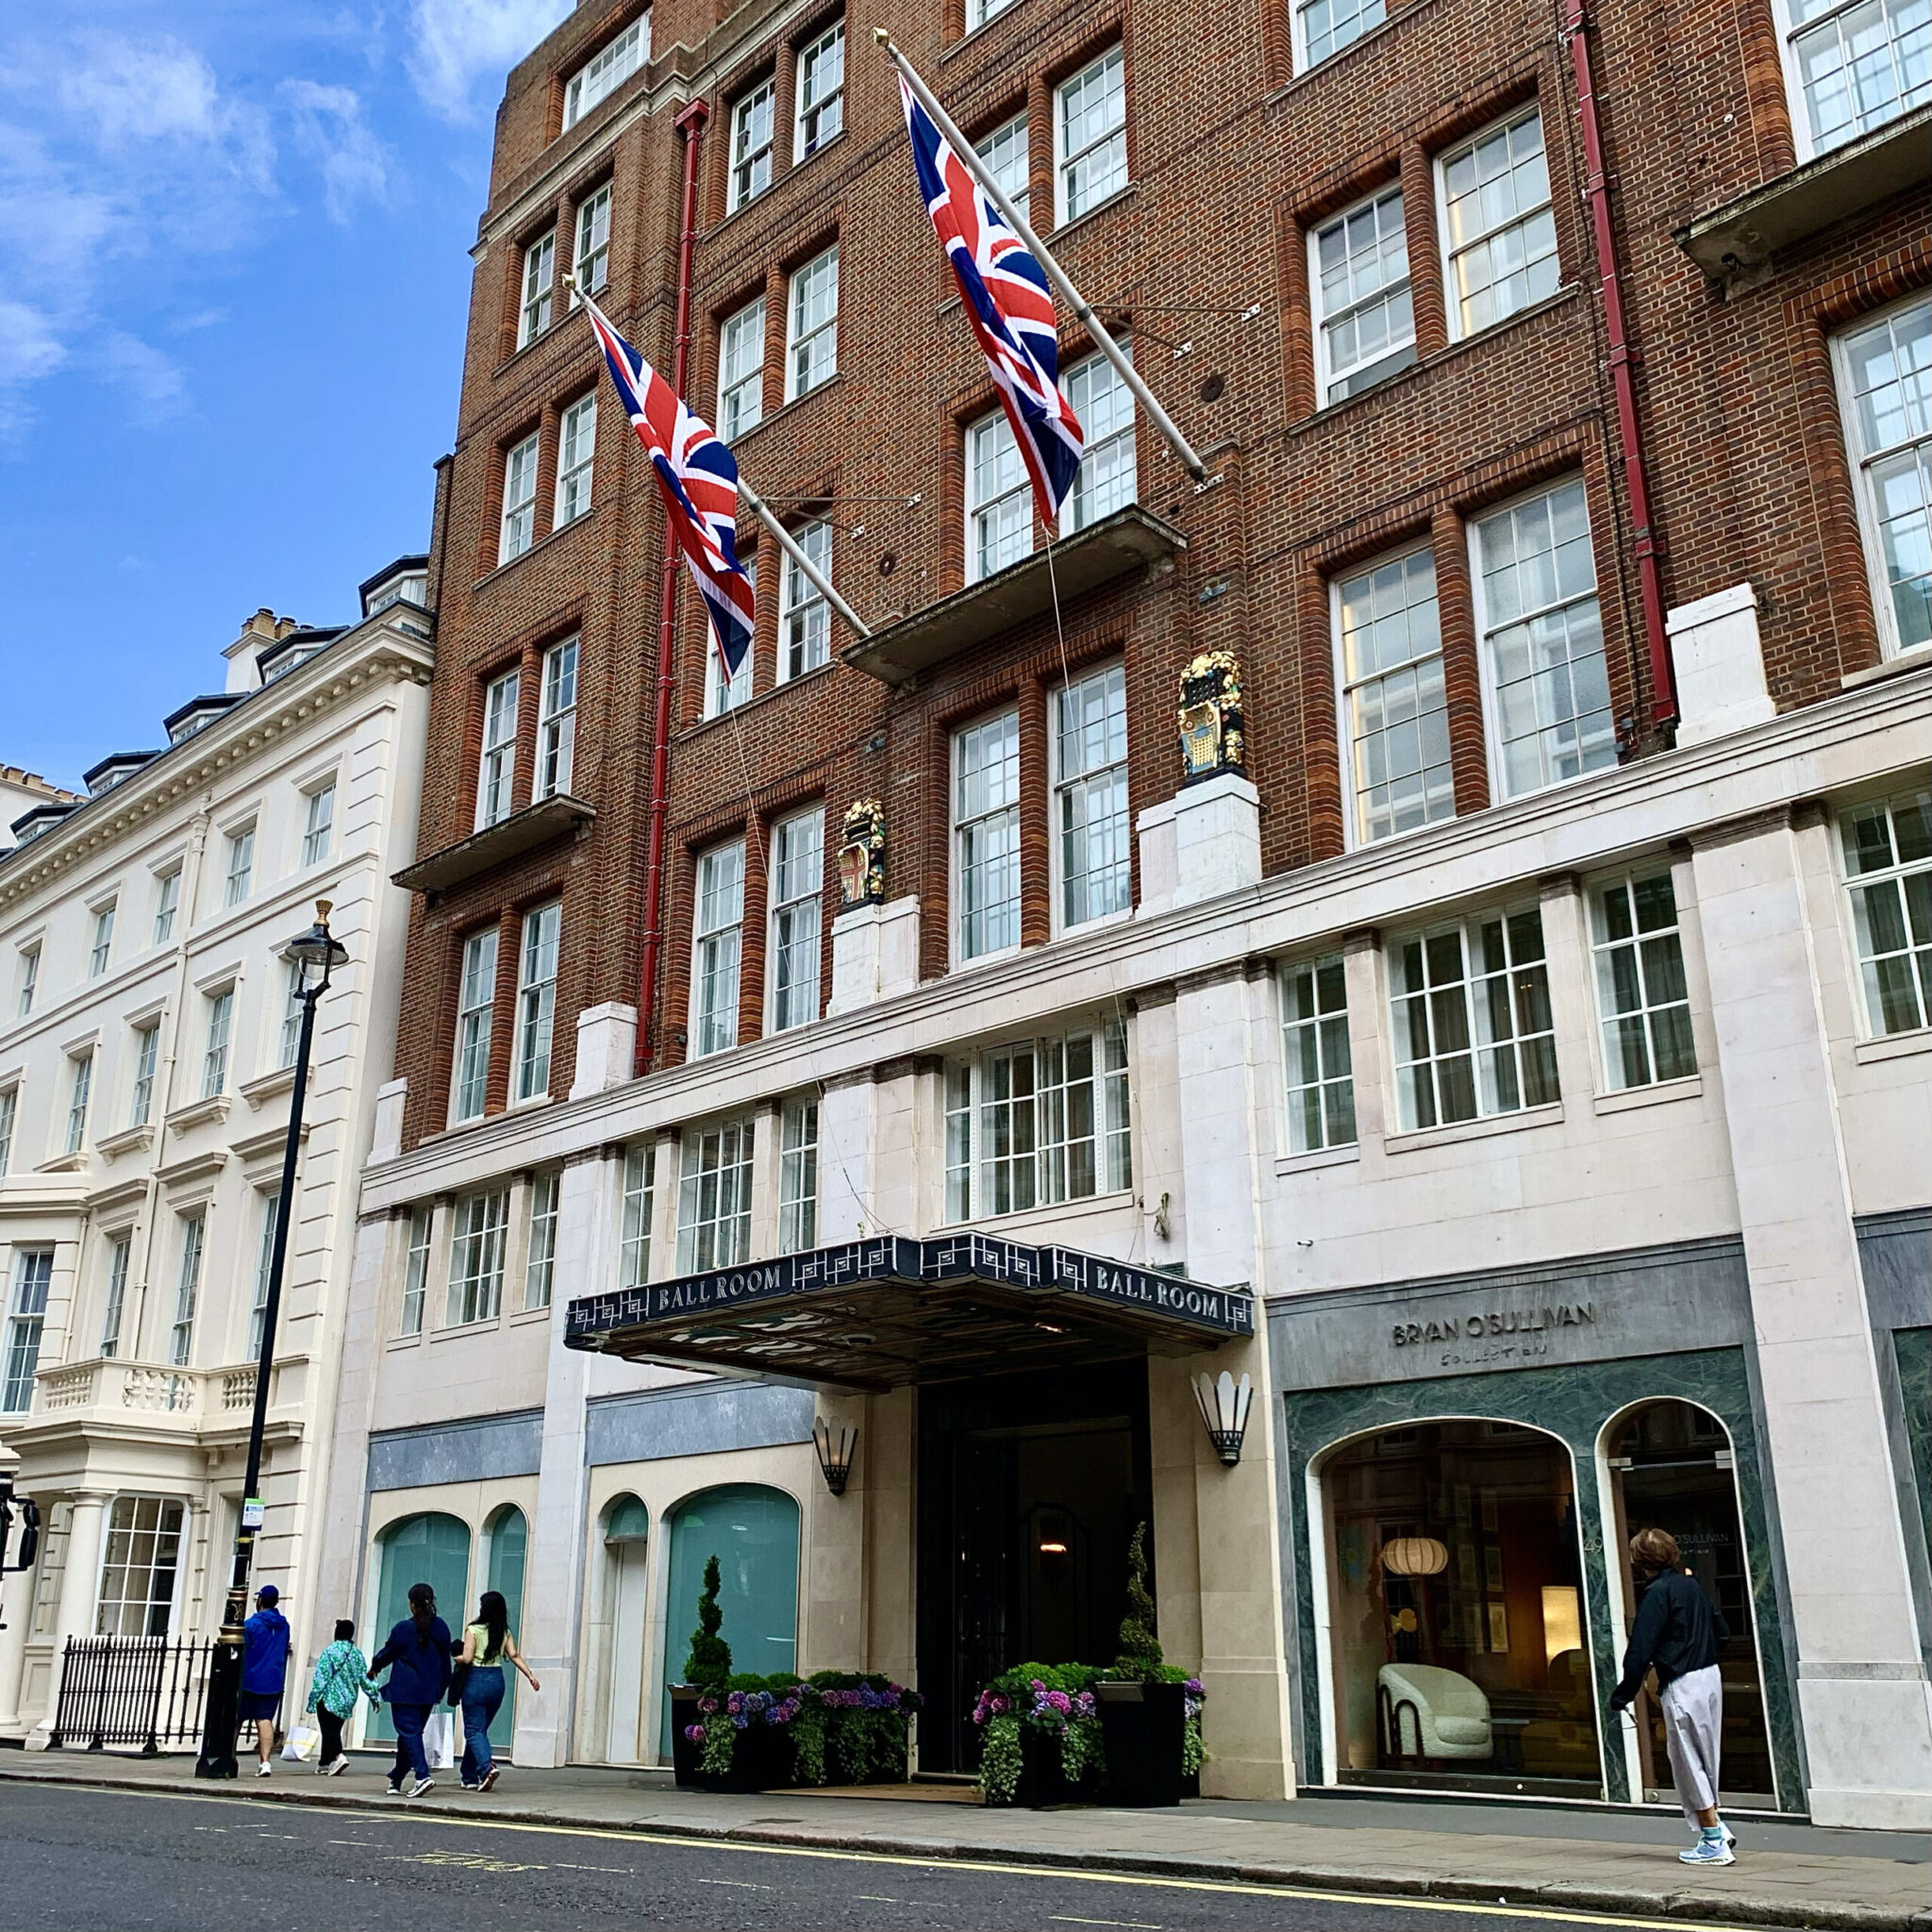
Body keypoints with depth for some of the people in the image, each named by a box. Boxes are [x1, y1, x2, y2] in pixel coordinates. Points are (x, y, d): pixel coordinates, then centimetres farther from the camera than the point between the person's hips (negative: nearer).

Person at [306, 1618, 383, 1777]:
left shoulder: (330, 1652, -12)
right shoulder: (357, 1654, 3)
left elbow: (321, 1679, -13)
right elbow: (365, 1679, 6)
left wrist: (312, 1701, -8)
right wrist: (376, 1696, 15)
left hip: (329, 1699, -6)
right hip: (348, 1701, 6)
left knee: (329, 1731, -5)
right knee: (334, 1730, 18)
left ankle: (338, 1757, -28)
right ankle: (324, 1763, 28)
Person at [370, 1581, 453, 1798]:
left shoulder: (403, 1629, -10)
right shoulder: (440, 1627, 2)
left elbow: (387, 1653, 3)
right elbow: (446, 1657, 8)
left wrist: (373, 1668, 24)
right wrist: (441, 1688, 19)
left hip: (405, 1691, -5)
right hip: (429, 1691, 5)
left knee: (409, 1732, -5)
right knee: (410, 1733, 15)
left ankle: (422, 1774, -22)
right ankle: (396, 1780, 23)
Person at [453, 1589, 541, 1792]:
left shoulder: (473, 1630, -9)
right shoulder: (505, 1633, 6)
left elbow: (467, 1658, -15)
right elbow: (515, 1656, -3)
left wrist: (456, 1659, 6)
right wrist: (530, 1676, -5)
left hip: (476, 1680, -5)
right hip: (497, 1681, 5)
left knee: (474, 1730, -3)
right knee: (480, 1728, 17)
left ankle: (487, 1766, -26)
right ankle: (469, 1777, 22)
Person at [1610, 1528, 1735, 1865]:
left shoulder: (1657, 1592, -14)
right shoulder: (1691, 1586, 10)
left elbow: (1640, 1649, -16)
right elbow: (1722, 1634, 17)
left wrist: (1622, 1695, -10)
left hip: (1682, 1685, -9)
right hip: (1710, 1676, 9)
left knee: (1688, 1761, 1)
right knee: (1704, 1758, 19)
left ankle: (1715, 1842, 5)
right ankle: (1715, 1827, 19)